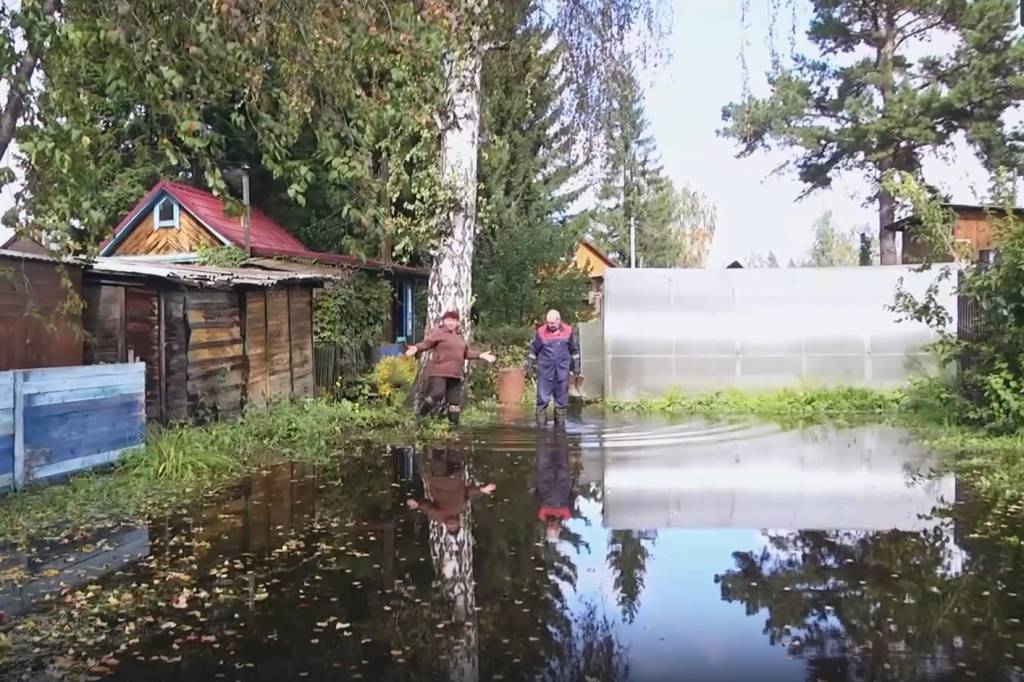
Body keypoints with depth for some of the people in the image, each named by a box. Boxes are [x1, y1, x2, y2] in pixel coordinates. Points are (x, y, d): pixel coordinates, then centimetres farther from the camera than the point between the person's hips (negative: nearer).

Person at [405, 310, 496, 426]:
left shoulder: (459, 335, 21)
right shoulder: (438, 332, -1)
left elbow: (466, 352, 28)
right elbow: (426, 342, -14)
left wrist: (480, 355, 19)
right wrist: (416, 348, -33)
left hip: (455, 375, 7)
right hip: (438, 372, -7)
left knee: (455, 401, 7)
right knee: (436, 394, -22)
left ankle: (454, 424, 17)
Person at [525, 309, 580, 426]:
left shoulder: (568, 331, -1)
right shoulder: (541, 332, -5)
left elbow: (574, 350, 12)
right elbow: (533, 350, 6)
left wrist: (576, 366, 14)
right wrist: (529, 366, 6)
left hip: (562, 371, 1)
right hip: (545, 370, -1)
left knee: (562, 399, 10)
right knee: (542, 398, -3)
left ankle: (560, 423, 21)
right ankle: (541, 423, 4)